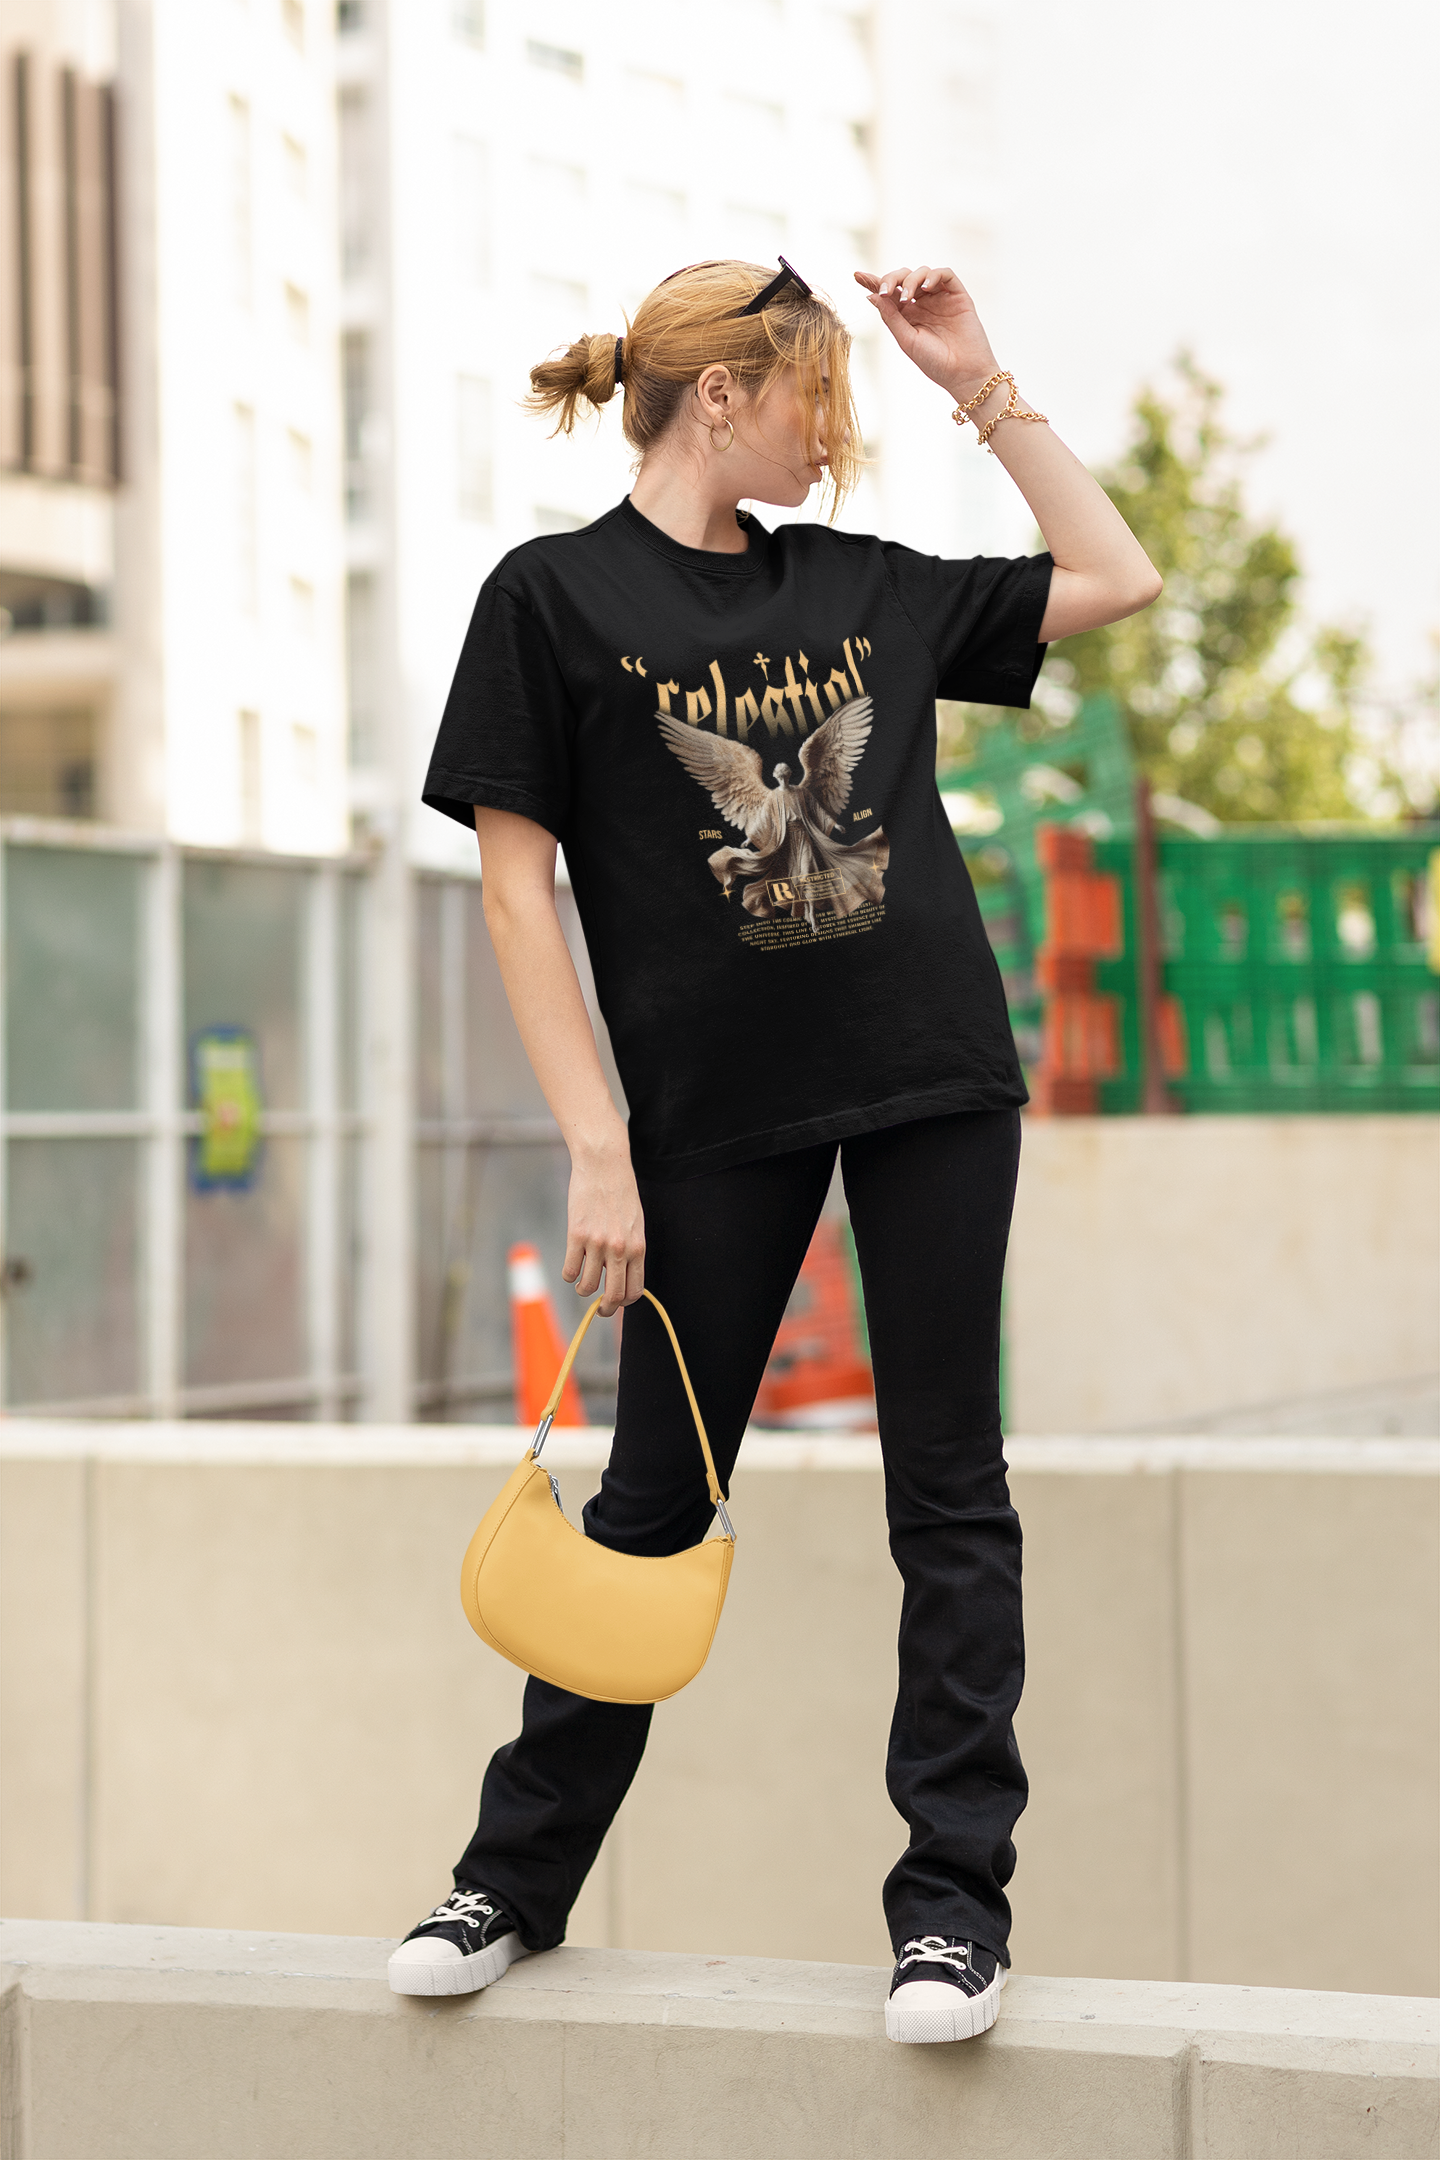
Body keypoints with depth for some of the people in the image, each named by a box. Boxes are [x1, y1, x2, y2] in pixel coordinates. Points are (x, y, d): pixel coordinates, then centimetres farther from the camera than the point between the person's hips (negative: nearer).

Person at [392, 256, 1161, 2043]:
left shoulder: (863, 587, 10)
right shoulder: (555, 596, -3)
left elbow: (1116, 579, 20)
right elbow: (515, 886, -6)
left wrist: (982, 388, 12)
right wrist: (597, 1151, -11)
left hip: (932, 1086, 4)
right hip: (715, 1111, -3)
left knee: (950, 1491, 2)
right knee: (655, 1493, 5)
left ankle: (954, 1896, 8)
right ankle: (518, 1878, 19)